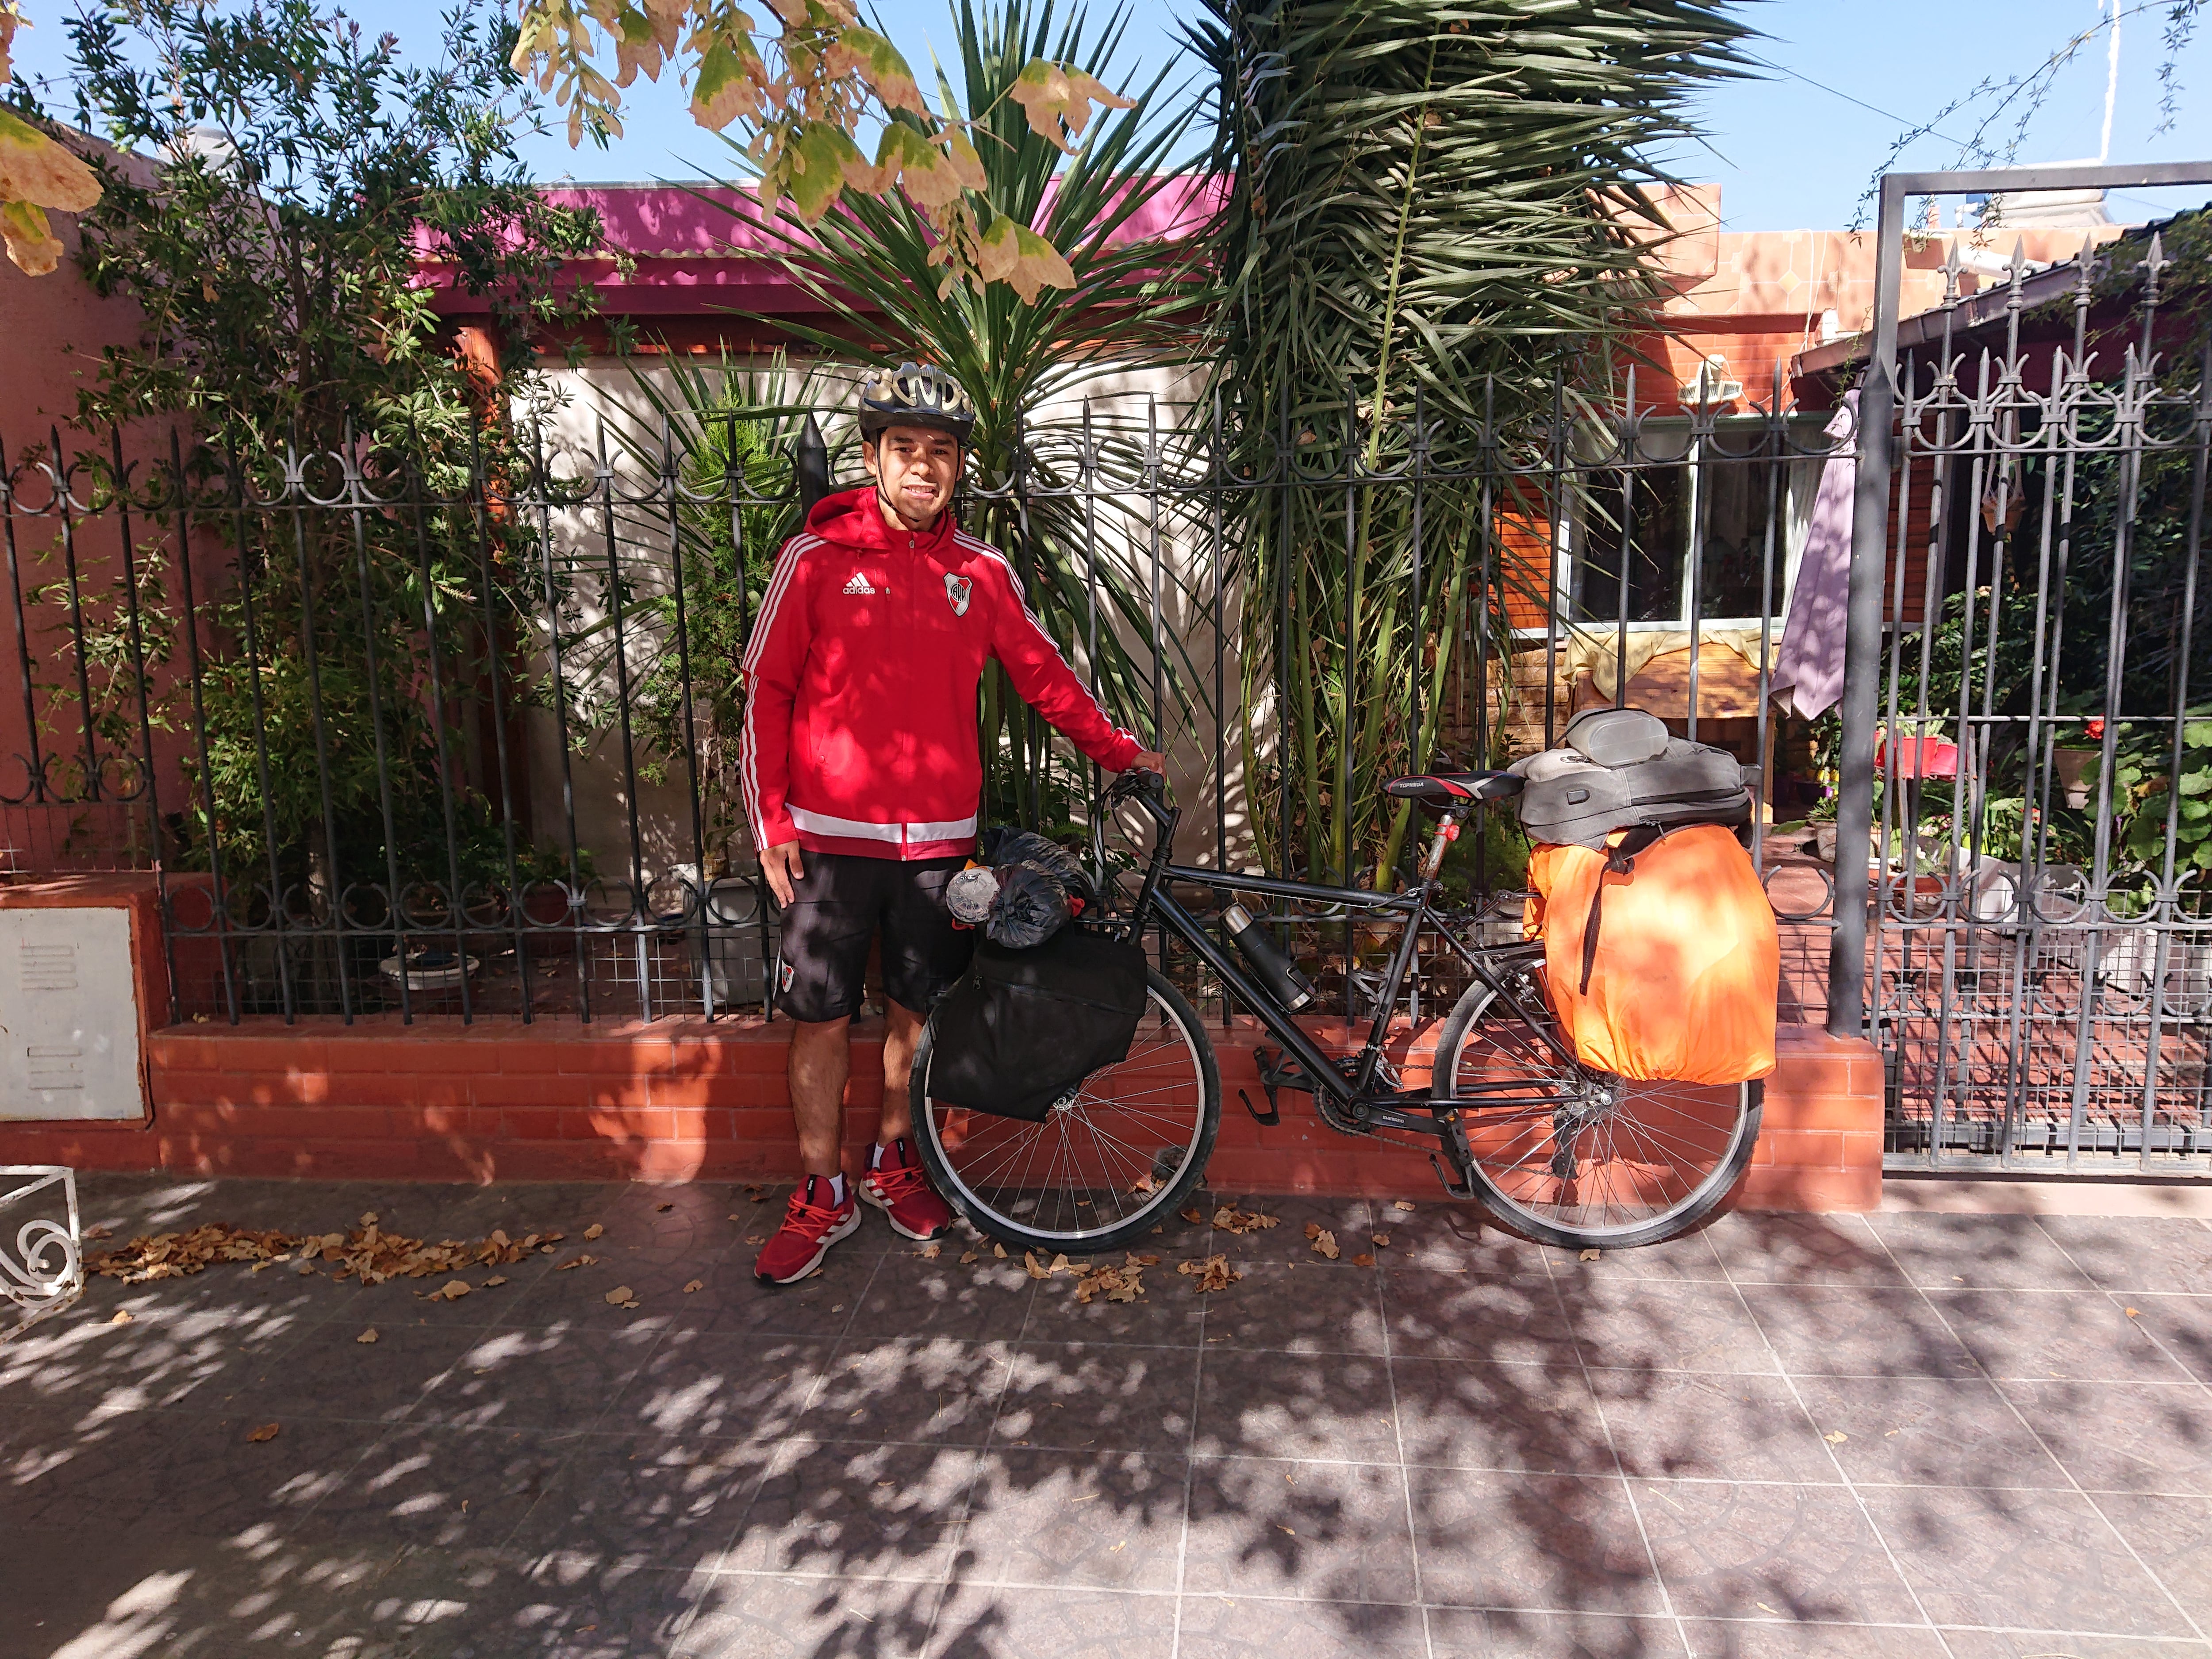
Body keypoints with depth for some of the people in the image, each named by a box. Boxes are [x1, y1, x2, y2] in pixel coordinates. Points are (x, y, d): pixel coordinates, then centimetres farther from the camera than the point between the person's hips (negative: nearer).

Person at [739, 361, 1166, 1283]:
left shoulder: (982, 573, 5)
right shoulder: (817, 559, -2)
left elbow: (1043, 675, 16)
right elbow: (768, 692, 0)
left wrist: (1117, 751, 11)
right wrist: (770, 823, -5)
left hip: (939, 840, 2)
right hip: (831, 837, -2)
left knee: (917, 1010, 12)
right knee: (820, 1017, 4)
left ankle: (894, 1166, 33)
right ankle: (822, 1198, 20)